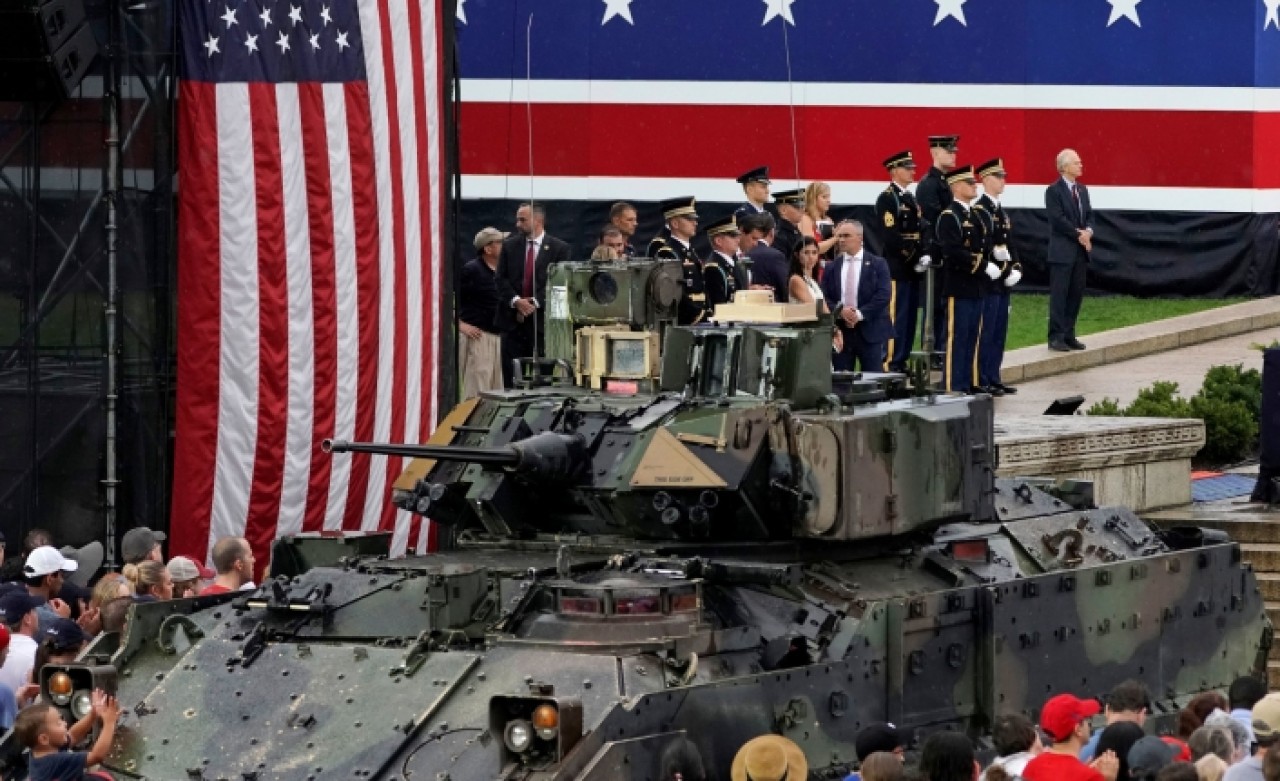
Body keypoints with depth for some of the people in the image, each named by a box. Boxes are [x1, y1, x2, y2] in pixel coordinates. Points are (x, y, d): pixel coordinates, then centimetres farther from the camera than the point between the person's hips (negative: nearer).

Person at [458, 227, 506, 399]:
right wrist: (460, 324, -16)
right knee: (477, 391, -11)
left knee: (496, 390, 9)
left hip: (497, 337, 8)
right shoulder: (471, 269, -8)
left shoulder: (500, 270, 14)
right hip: (476, 335, -8)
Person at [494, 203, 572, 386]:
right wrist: (516, 301, -12)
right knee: (511, 376, 1)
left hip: (541, 321, -3)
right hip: (512, 321, 3)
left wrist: (535, 302, -16)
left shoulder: (559, 248, 2)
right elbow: (500, 279, 5)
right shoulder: (510, 246, 11)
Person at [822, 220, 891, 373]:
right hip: (840, 332, 3)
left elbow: (883, 296, -7)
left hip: (870, 331, -3)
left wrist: (860, 314, -15)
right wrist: (840, 311, -13)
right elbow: (824, 298, 6)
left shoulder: (877, 264, 3)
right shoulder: (832, 267, 12)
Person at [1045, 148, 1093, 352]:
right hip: (1062, 251, -7)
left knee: (1076, 294, 7)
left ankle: (1068, 335, 13)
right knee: (1059, 295, -5)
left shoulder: (1082, 190, 15)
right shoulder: (1054, 191, -8)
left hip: (1081, 250, 7)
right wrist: (1078, 234, -14)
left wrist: (1088, 231, -5)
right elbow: (1058, 219, -15)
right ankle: (1056, 337, -3)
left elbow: (1088, 215, 15)